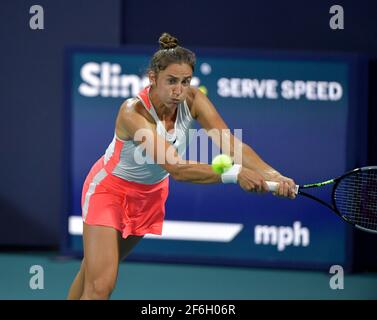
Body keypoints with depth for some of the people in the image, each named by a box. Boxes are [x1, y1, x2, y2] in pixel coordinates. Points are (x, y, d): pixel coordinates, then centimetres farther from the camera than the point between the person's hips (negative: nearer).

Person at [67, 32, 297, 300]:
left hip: (153, 192, 5)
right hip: (110, 188, -5)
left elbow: (231, 145, -28)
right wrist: (235, 173, -55)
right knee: (99, 286, -15)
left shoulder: (193, 100, -19)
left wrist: (272, 175, -46)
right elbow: (176, 169, -44)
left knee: (98, 272, 15)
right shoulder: (133, 112, -35)